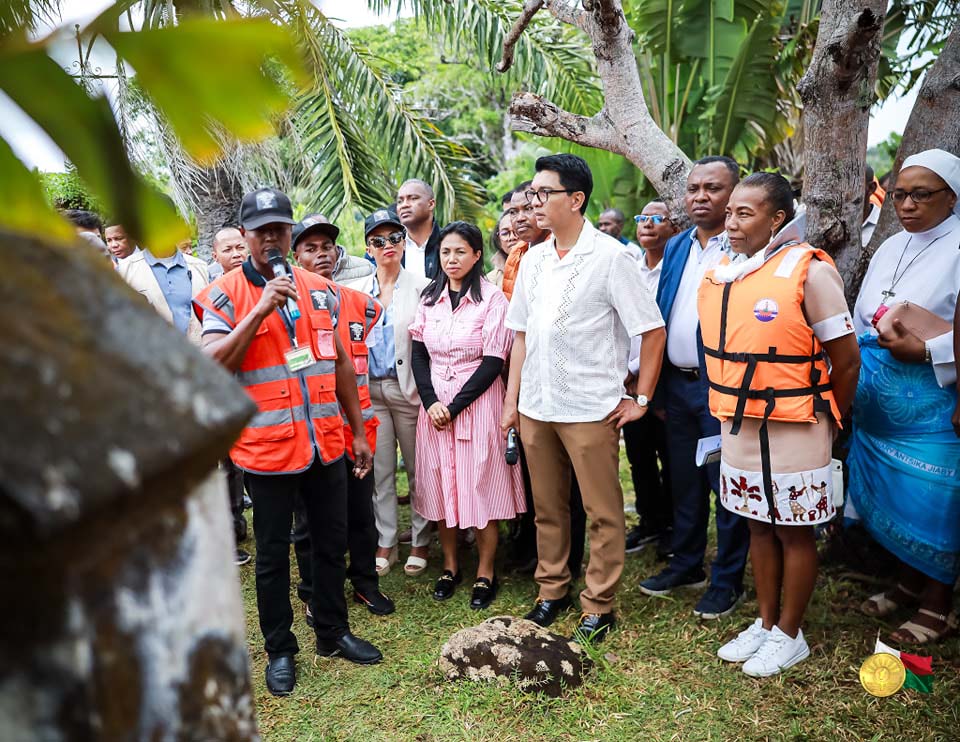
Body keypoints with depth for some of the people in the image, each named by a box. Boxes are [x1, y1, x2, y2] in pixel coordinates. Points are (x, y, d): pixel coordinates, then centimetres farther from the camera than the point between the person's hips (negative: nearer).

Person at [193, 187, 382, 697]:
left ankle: (332, 632, 36)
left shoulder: (318, 289, 8)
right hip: (267, 448, -4)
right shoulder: (225, 295, -5)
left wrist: (358, 431, 13)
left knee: (331, 543, 16)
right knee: (272, 554, 11)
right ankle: (279, 649, 29)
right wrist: (259, 311, -24)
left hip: (326, 443, 4)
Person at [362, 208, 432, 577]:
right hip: (371, 390, 3)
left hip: (409, 388, -3)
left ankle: (420, 542, 20)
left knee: (418, 471, 6)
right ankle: (385, 543, 23)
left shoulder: (421, 287, 0)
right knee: (380, 471, 10)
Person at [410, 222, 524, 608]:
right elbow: (418, 355, 6)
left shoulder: (492, 298, -7)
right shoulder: (429, 297, 7)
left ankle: (485, 573, 15)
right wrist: (432, 402, -8)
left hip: (477, 401, -4)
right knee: (440, 483, 9)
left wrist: (455, 406, -13)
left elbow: (493, 362, -11)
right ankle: (450, 565, 25)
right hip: (435, 405, 4)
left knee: (480, 484, 1)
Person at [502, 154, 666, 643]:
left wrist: (641, 399, -8)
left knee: (602, 512, 5)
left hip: (590, 409, -5)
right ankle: (551, 592, 32)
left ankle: (599, 607, 20)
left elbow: (652, 331, -8)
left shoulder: (609, 256, -9)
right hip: (535, 407, 6)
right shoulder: (533, 259, 9)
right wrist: (513, 399, 9)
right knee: (547, 508, 16)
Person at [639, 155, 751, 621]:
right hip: (677, 384, 6)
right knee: (684, 482, 17)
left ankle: (728, 581, 22)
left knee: (727, 486, 6)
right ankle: (686, 565, 34)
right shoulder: (674, 248, 11)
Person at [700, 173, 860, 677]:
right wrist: (727, 408, 10)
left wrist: (825, 421, 1)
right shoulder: (721, 276, 5)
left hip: (791, 432, -6)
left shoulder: (809, 272, -14)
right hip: (736, 425, 6)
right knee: (758, 525, 17)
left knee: (794, 533, 8)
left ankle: (789, 635, 26)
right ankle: (765, 623, 34)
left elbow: (846, 359, -9)